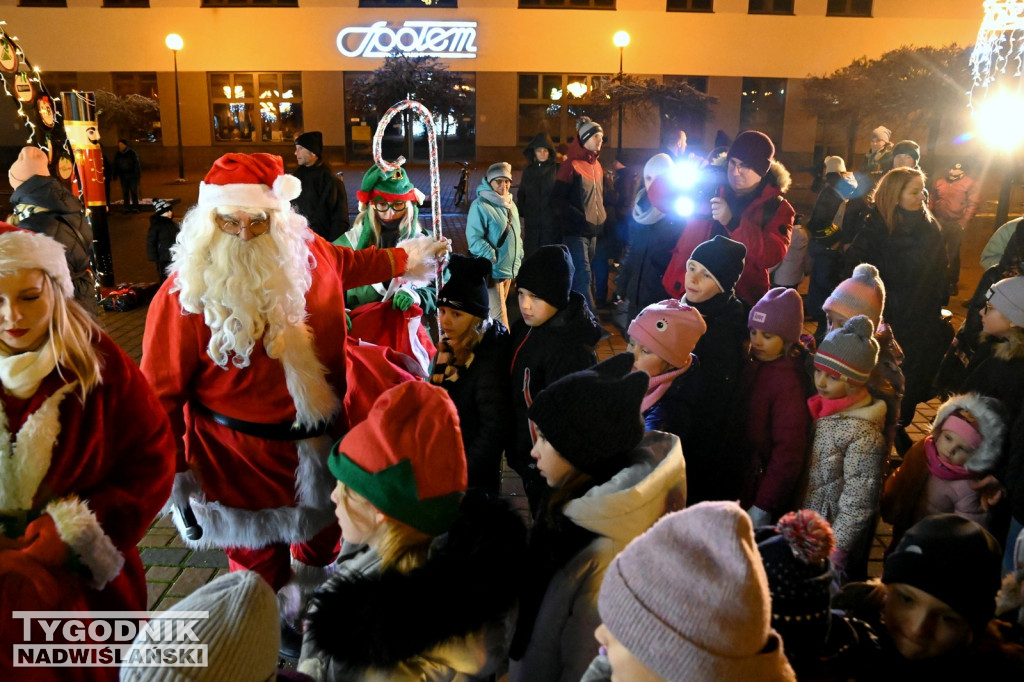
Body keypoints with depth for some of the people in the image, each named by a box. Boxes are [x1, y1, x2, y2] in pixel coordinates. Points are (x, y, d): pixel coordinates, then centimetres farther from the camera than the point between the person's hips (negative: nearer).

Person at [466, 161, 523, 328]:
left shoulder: (510, 204, 12)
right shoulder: (480, 205, -15)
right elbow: (475, 239, -20)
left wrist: (519, 257, 18)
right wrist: (493, 259, -23)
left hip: (509, 270, 9)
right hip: (492, 271, -8)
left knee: (496, 311, 19)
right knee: (498, 316, -8)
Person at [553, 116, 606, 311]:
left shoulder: (596, 165, 14)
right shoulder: (572, 165, -9)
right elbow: (557, 198, -12)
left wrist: (601, 216, 10)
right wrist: (579, 216, -19)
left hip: (593, 230, 8)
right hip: (576, 230, -8)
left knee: (580, 275, 13)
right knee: (583, 276, -10)